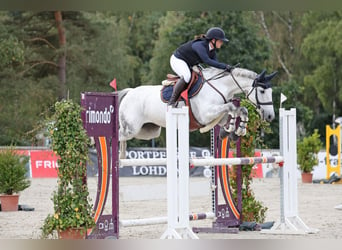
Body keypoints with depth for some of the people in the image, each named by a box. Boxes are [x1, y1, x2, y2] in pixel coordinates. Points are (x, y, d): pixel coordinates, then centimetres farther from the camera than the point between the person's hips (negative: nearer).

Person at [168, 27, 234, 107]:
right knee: (186, 76, -36)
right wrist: (224, 66, -45)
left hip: (190, 64, 10)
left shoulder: (212, 50, -4)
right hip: (177, 60, -10)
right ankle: (172, 101, -26)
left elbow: (215, 63, -4)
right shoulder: (200, 45, -33)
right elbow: (207, 61, -42)